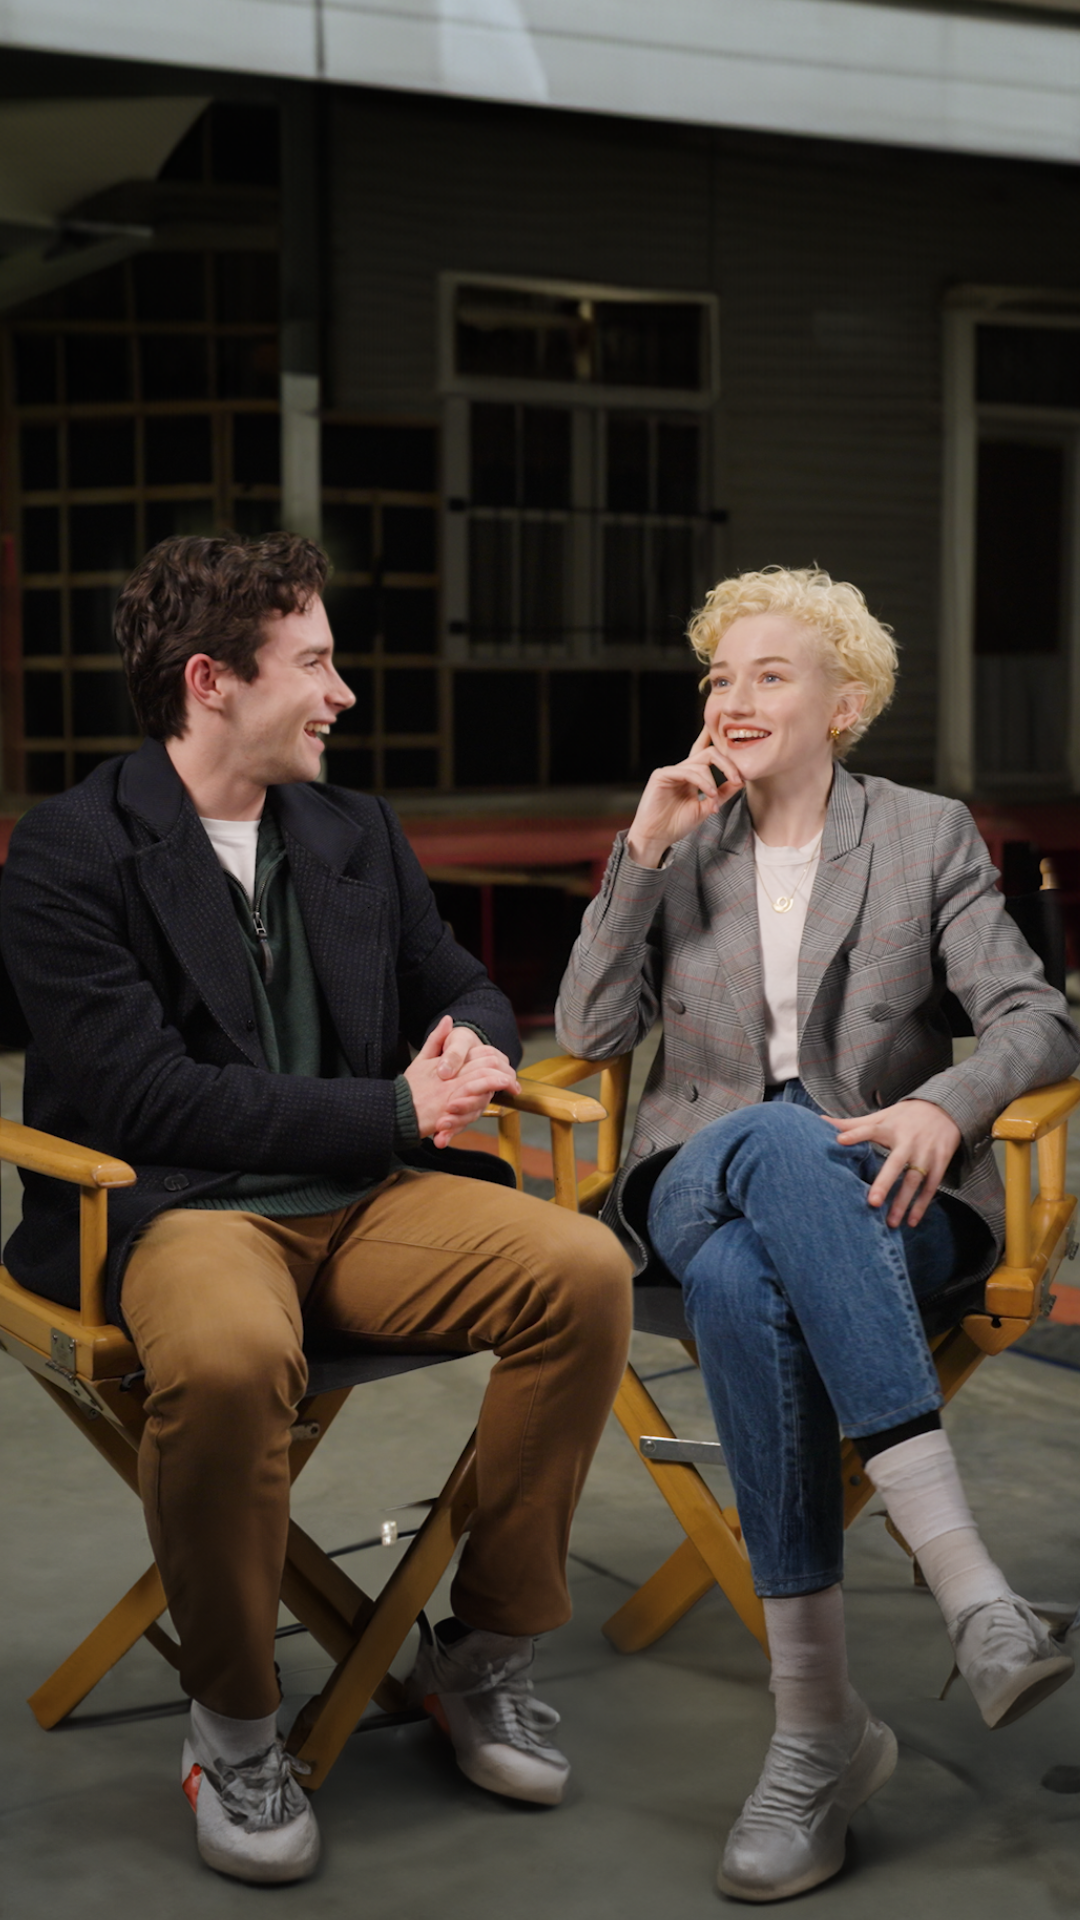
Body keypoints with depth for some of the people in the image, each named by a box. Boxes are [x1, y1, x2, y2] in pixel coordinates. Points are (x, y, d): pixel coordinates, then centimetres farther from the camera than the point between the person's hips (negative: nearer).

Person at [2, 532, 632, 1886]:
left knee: (585, 1268, -19)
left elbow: (459, 988, 26)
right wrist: (393, 1111, -14)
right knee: (225, 1358, -39)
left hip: (358, 1205, 6)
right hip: (168, 1213, -6)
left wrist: (474, 1055, -2)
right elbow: (135, 1092, -15)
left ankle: (481, 1651, 0)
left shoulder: (354, 834, 16)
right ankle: (231, 1725, -11)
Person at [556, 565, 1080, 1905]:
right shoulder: (680, 844, 14)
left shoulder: (927, 837, 8)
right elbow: (590, 1033, 4)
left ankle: (818, 1725, -38)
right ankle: (964, 1579, -40)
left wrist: (945, 1105, -24)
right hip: (704, 1181, 2)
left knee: (745, 1275, -39)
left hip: (882, 1198, -1)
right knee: (740, 1285, -38)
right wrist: (644, 852, -4)